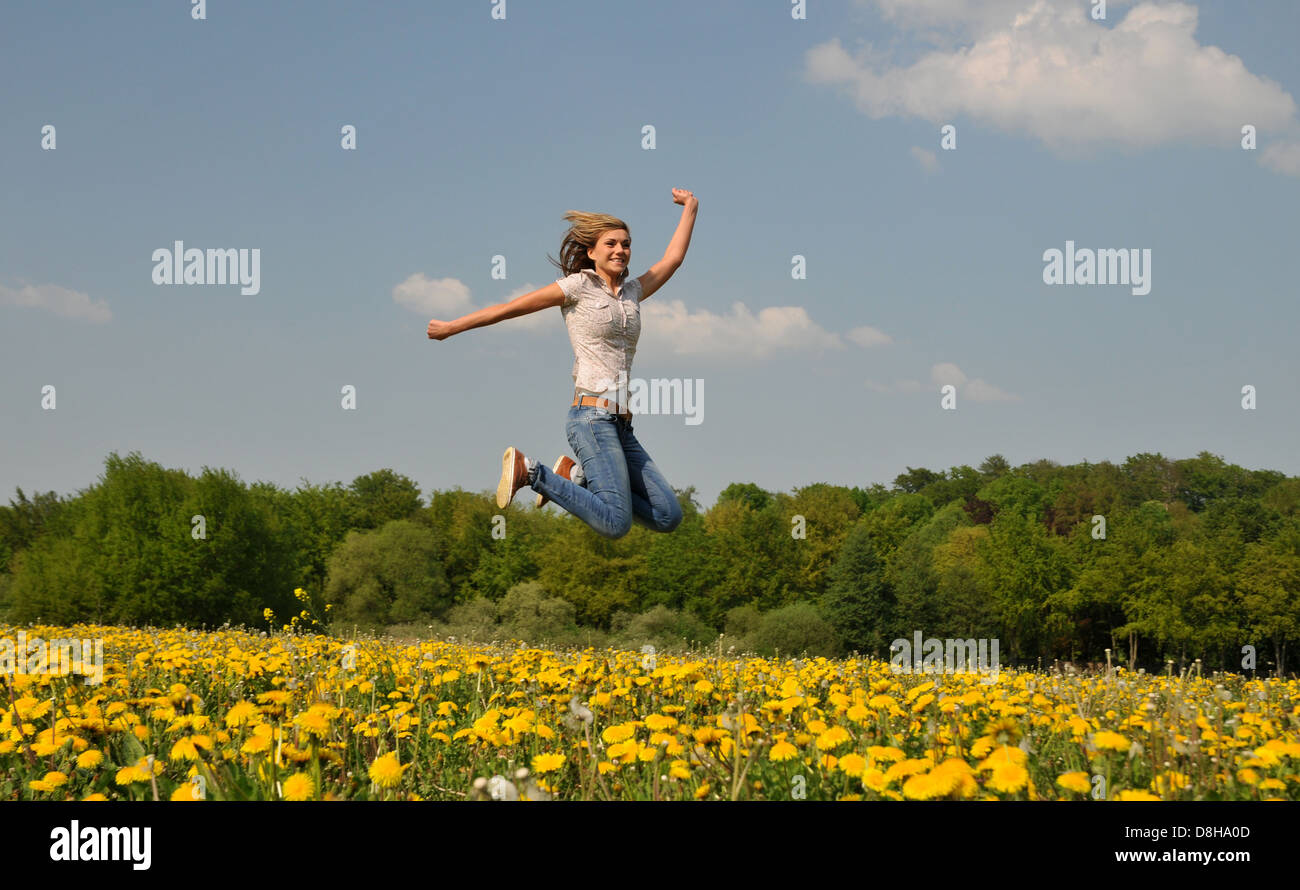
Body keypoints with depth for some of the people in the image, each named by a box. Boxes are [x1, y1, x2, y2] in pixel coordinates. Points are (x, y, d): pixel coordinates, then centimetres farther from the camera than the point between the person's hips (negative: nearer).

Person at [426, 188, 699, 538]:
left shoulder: (632, 291, 17)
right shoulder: (578, 286, 0)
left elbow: (672, 260, 30)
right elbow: (511, 308, 5)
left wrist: (690, 208, 33)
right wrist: (451, 327, 12)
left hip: (621, 427, 7)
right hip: (592, 417, -7)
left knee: (668, 517, 1)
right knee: (616, 523, -20)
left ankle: (576, 475, 10)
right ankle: (530, 472, -5)